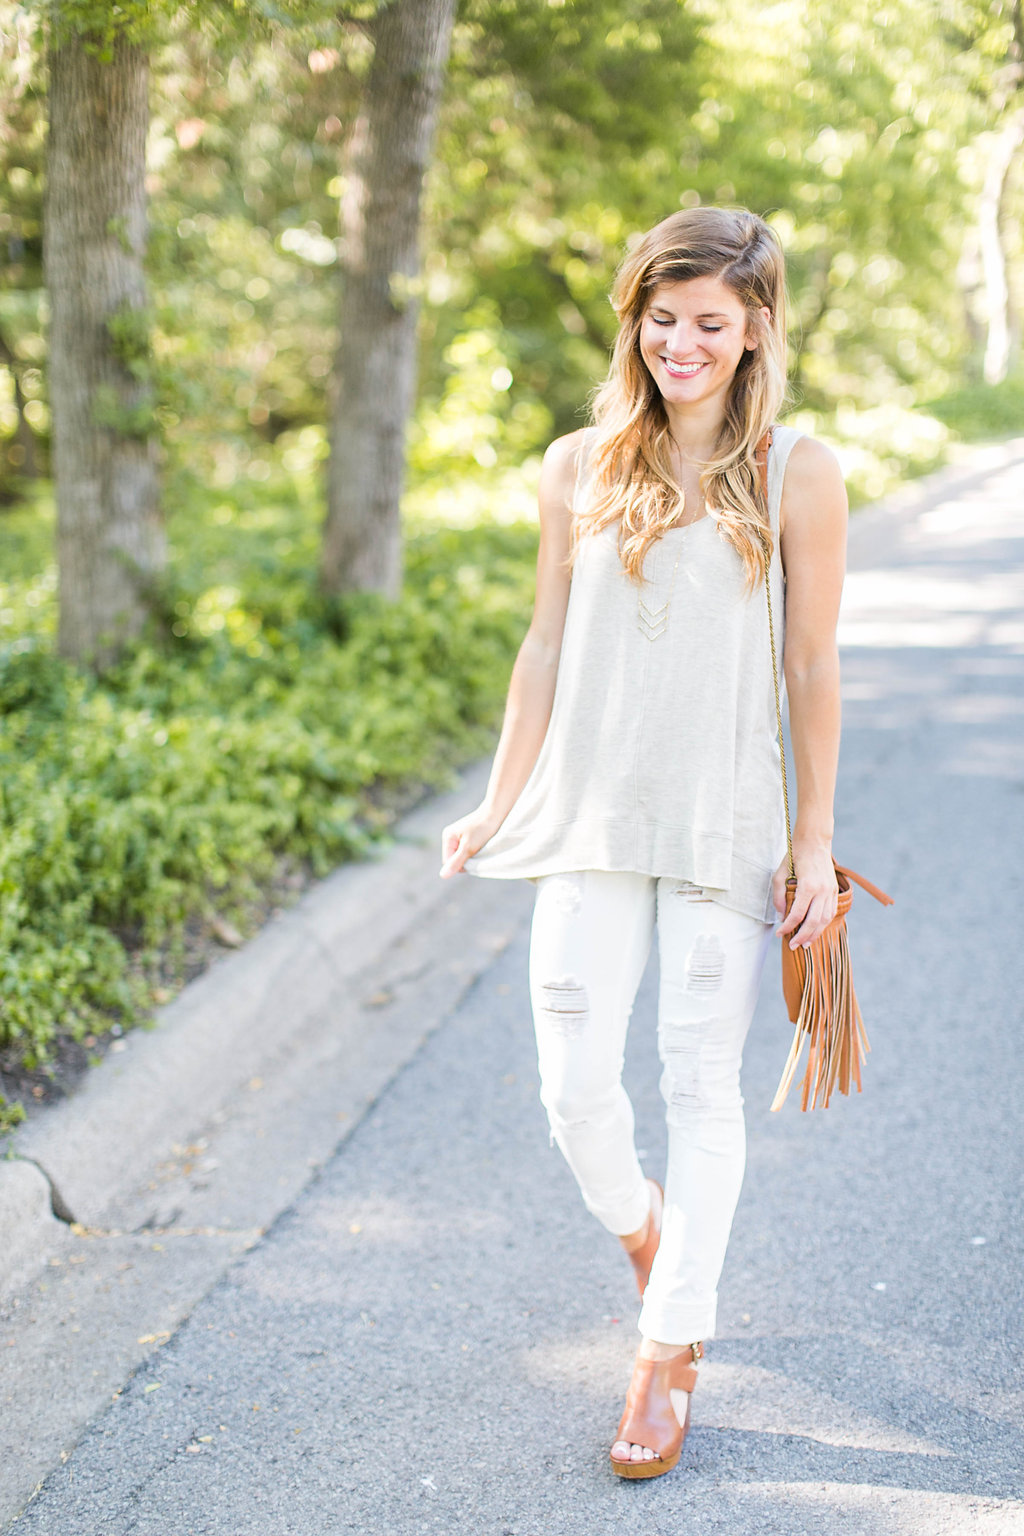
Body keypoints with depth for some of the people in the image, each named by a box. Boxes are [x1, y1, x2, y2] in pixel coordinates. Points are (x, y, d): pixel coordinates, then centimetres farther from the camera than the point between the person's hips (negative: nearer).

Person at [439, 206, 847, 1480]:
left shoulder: (796, 474, -3)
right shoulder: (580, 466, 3)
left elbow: (812, 670, 0)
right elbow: (546, 647, 9)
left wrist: (815, 844, 0)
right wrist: (496, 809, 8)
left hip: (724, 826, -2)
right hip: (591, 817, 2)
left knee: (701, 1080, 4)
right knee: (574, 1086, 1)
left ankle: (670, 1351, 19)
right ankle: (639, 1227, 36)